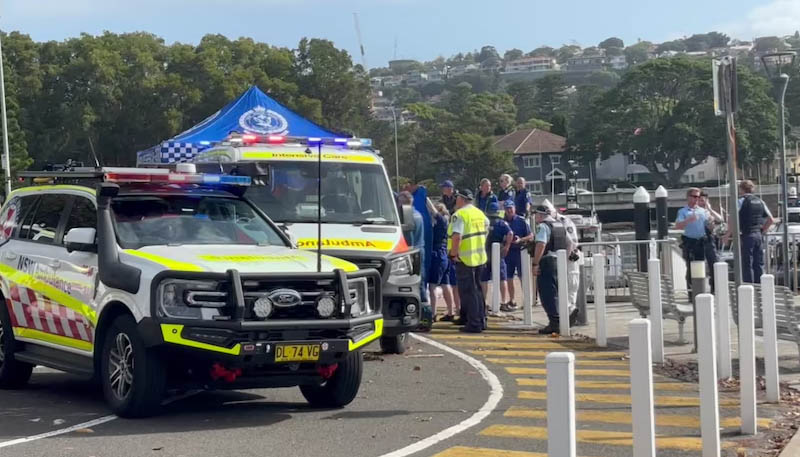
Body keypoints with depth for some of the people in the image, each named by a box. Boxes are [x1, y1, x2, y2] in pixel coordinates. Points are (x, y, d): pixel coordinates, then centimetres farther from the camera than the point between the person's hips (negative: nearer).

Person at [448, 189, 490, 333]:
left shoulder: (460, 215, -16)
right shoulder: (479, 213, 11)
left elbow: (457, 236, -26)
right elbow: (486, 228, 25)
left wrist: (453, 254, -17)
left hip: (464, 258, -8)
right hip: (480, 257, 8)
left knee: (468, 292, -3)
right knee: (477, 290, 18)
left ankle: (474, 324, -3)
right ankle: (481, 321, 22)